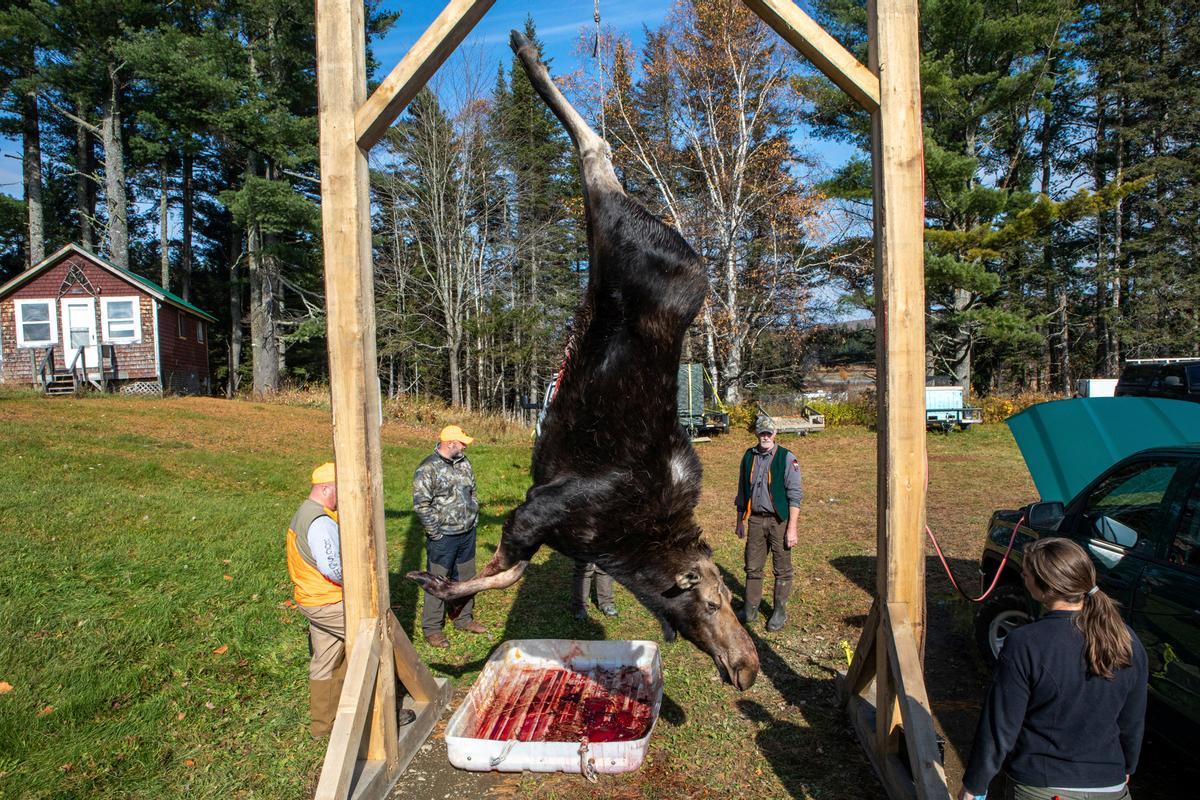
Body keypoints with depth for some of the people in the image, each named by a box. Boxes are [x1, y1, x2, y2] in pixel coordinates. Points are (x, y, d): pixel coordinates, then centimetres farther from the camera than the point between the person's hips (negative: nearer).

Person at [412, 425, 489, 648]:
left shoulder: (464, 463, 7)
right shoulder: (428, 468, -16)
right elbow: (421, 504, -18)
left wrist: (474, 519, 12)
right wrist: (435, 532, -16)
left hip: (467, 533, 7)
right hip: (443, 537, -7)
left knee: (466, 578, 17)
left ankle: (464, 619, 32)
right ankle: (432, 628, 13)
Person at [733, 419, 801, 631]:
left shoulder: (786, 458, -8)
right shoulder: (749, 457, 7)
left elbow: (794, 495, -10)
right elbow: (742, 491, 16)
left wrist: (792, 528, -14)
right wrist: (740, 520, 16)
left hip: (779, 520, -4)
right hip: (755, 520, 4)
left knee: (782, 569, 6)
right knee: (752, 567, 10)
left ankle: (780, 612, 21)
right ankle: (750, 611, 23)